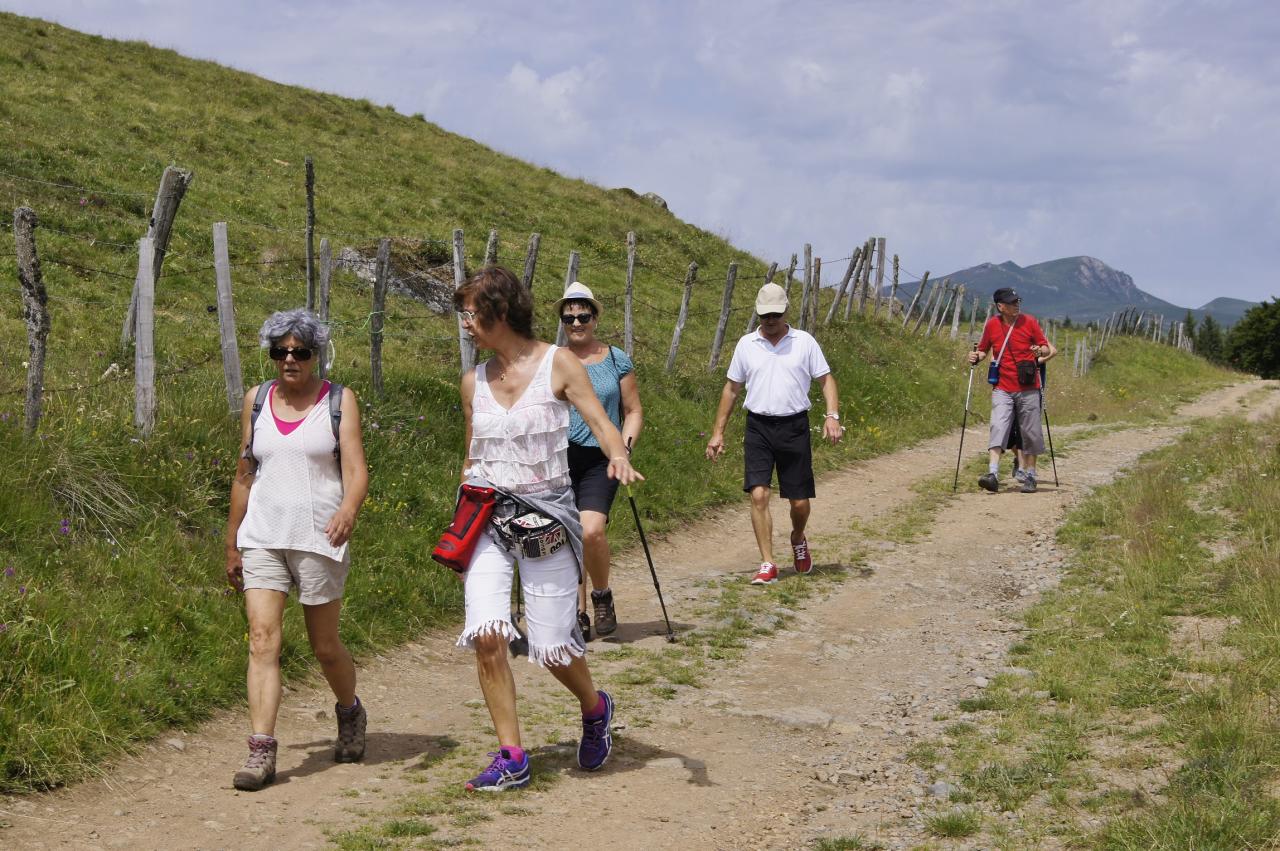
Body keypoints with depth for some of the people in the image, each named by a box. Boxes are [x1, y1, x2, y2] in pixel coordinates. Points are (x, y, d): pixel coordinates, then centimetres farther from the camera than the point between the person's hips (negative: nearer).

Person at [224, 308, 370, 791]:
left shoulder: (339, 402, 1)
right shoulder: (256, 401, 10)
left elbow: (356, 469, -8)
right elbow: (245, 475, 16)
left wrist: (349, 509, -30)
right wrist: (232, 545, 17)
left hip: (318, 539, -2)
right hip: (262, 538, 2)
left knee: (325, 646, 8)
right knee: (262, 639, -11)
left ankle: (350, 713, 37)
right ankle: (261, 751, -13)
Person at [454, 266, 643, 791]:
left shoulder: (557, 364, -3)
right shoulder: (473, 382, 8)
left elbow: (599, 421, -11)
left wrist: (619, 457, -32)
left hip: (546, 515, -3)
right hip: (487, 516, 3)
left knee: (552, 644, 0)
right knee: (487, 635, -13)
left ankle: (594, 708, 33)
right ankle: (511, 758, -3)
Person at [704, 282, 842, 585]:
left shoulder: (804, 342, 2)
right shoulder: (746, 344, 7)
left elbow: (826, 379, 4)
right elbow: (731, 389, 13)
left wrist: (832, 416, -12)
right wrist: (718, 432, 10)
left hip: (794, 427, -1)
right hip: (758, 427, 1)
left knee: (799, 501, 3)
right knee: (759, 495, -13)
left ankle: (798, 539, 37)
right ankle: (768, 565, -8)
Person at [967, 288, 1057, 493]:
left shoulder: (1029, 322, -1)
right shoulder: (991, 325, 2)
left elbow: (1047, 348, 4)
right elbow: (984, 350, 17)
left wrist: (1040, 352, -19)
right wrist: (976, 357, -5)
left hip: (1028, 389, 0)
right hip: (1002, 389, 0)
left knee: (1030, 433, 5)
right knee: (998, 428, -15)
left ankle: (1030, 476, 18)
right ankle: (993, 475, -23)